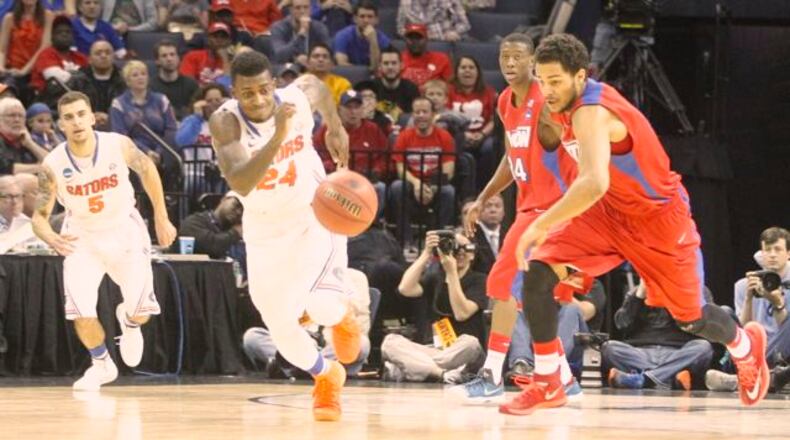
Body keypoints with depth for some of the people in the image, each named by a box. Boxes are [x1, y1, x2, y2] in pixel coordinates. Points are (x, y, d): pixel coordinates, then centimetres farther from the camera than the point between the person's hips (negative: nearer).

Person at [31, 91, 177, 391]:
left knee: (141, 313, -2)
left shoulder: (118, 145, -21)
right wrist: (52, 240, -39)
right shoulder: (53, 165, -23)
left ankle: (127, 320, 39)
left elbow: (147, 170, 0)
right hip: (81, 237, 0)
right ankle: (101, 365, 16)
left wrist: (162, 219, 3)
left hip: (124, 231, 0)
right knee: (81, 314, -15)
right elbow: (40, 216, -16)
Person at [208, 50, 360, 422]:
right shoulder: (225, 122, -29)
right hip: (265, 226, 1)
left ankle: (340, 315, 15)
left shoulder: (298, 97, -22)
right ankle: (326, 377, 36)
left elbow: (315, 82, 6)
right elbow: (240, 184, -47)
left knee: (315, 300, -24)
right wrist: (277, 137, -55)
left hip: (314, 213, -1)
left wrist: (335, 127, 8)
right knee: (280, 324, 4)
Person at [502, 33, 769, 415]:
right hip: (610, 211, 7)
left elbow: (594, 184, -49)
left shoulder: (591, 113, -33)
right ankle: (547, 384, -6)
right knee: (537, 271, -14)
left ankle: (747, 345, 45)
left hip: (659, 218, -7)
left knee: (691, 318, 10)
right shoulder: (573, 101, -5)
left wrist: (542, 225, -47)